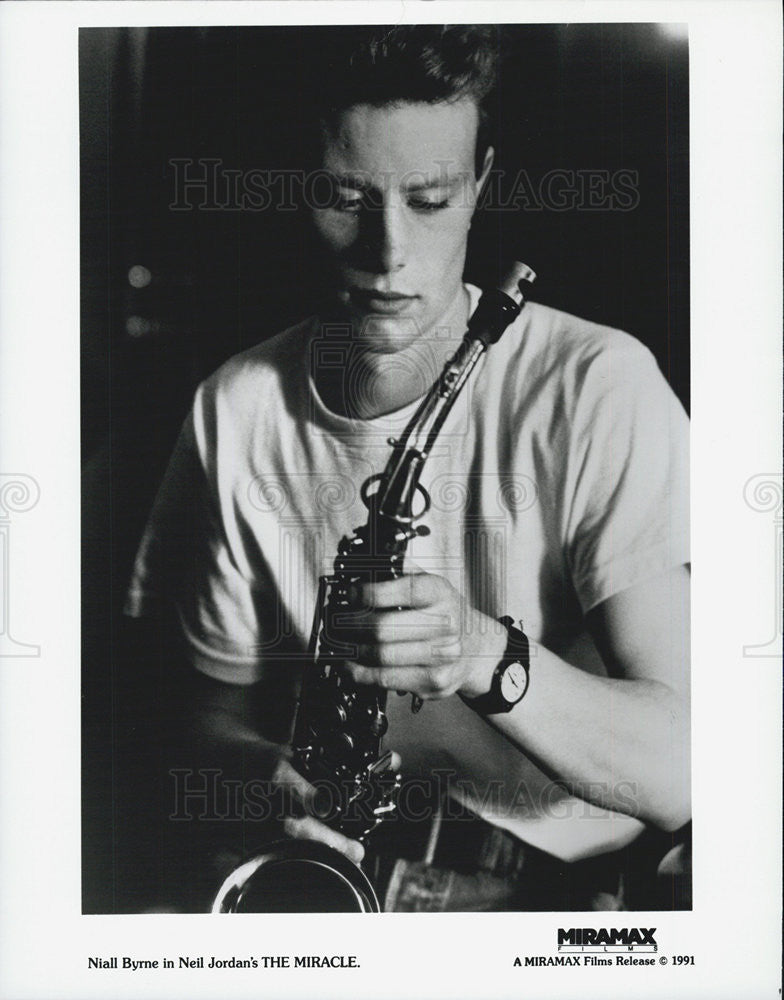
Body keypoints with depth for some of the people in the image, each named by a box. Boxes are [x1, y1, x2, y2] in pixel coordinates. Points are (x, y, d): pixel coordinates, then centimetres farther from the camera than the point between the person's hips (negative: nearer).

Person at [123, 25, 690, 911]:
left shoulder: (598, 391, -13)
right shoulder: (238, 407, -1)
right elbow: (221, 690, 7)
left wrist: (486, 654, -34)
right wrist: (264, 770, -16)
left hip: (561, 875, -2)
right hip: (338, 856, 3)